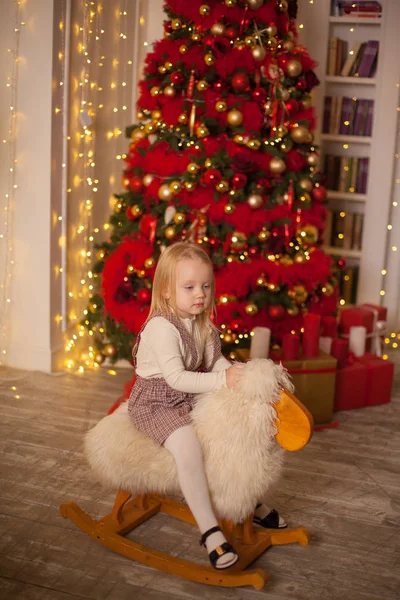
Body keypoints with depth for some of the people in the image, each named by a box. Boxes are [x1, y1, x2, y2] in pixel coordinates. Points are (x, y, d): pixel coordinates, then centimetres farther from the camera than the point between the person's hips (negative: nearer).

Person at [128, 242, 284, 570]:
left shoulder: (203, 324, 5)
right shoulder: (161, 327, -23)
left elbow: (215, 361, 7)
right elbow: (176, 378, -28)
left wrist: (237, 372, -14)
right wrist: (223, 380, -29)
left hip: (192, 397, 8)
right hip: (156, 402, -8)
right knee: (189, 445, -31)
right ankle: (210, 531, -22)